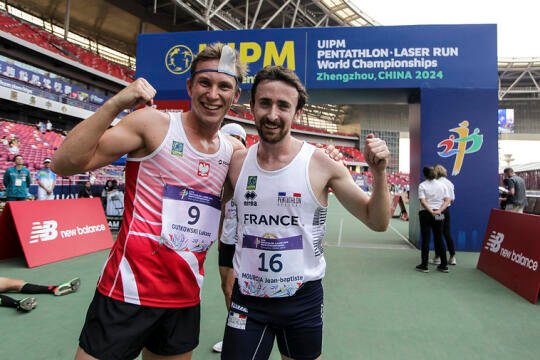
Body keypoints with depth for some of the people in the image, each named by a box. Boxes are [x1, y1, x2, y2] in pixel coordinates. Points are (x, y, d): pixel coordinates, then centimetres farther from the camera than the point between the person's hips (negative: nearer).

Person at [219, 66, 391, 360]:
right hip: (247, 297, 1)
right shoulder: (236, 162, -4)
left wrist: (378, 172, -22)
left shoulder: (322, 164, -12)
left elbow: (377, 222, -6)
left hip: (303, 299, 0)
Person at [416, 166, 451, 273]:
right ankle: (444, 265, 18)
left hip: (426, 214, -3)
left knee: (425, 239, 2)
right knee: (439, 239, 13)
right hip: (439, 215, 4)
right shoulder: (442, 185, 6)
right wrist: (439, 211, -10)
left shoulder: (422, 185, -6)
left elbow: (423, 201, -17)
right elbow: (447, 200, -1)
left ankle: (424, 265, 7)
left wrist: (431, 211, -16)